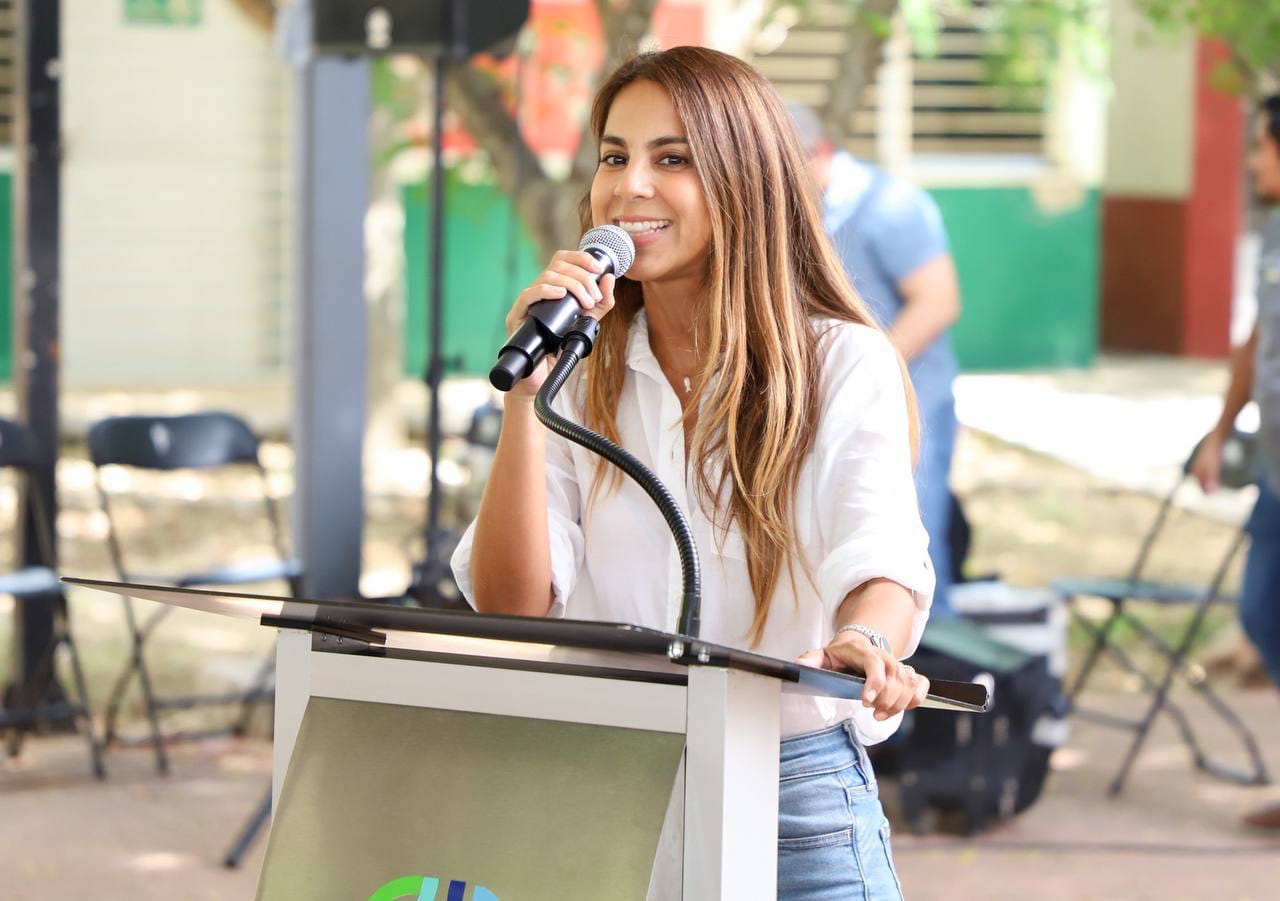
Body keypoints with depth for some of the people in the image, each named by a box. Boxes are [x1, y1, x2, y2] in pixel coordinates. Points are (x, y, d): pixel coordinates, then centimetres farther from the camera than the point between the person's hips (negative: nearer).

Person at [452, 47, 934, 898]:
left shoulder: (842, 366, -3)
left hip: (793, 803, -3)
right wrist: (527, 388, -11)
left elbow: (882, 565, -18)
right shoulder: (582, 379, 8)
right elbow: (508, 603, -3)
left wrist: (863, 645, -41)